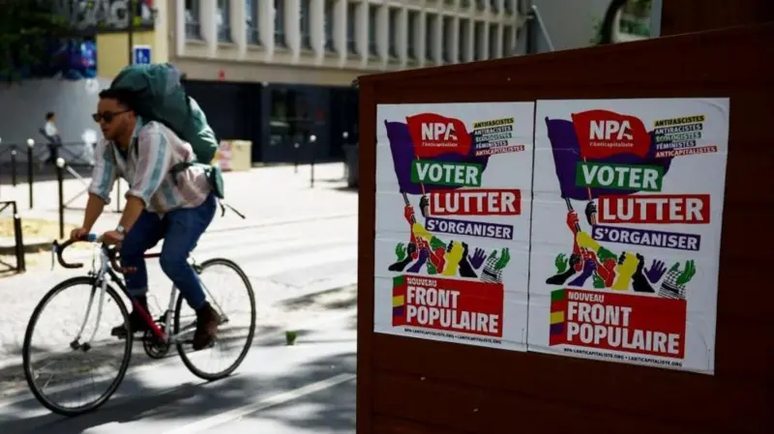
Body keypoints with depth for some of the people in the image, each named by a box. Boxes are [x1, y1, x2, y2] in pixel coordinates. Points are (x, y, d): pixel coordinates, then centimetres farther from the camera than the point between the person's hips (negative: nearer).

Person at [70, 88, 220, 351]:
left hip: (194, 203, -7)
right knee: (128, 248, -10)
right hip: (160, 207, 7)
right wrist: (85, 228, -34)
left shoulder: (152, 137, -33)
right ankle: (140, 314, 8)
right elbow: (98, 189, -19)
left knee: (171, 260, -22)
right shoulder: (106, 146, -10)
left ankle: (206, 315, -1)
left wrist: (120, 230, -50)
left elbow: (141, 191, -42)